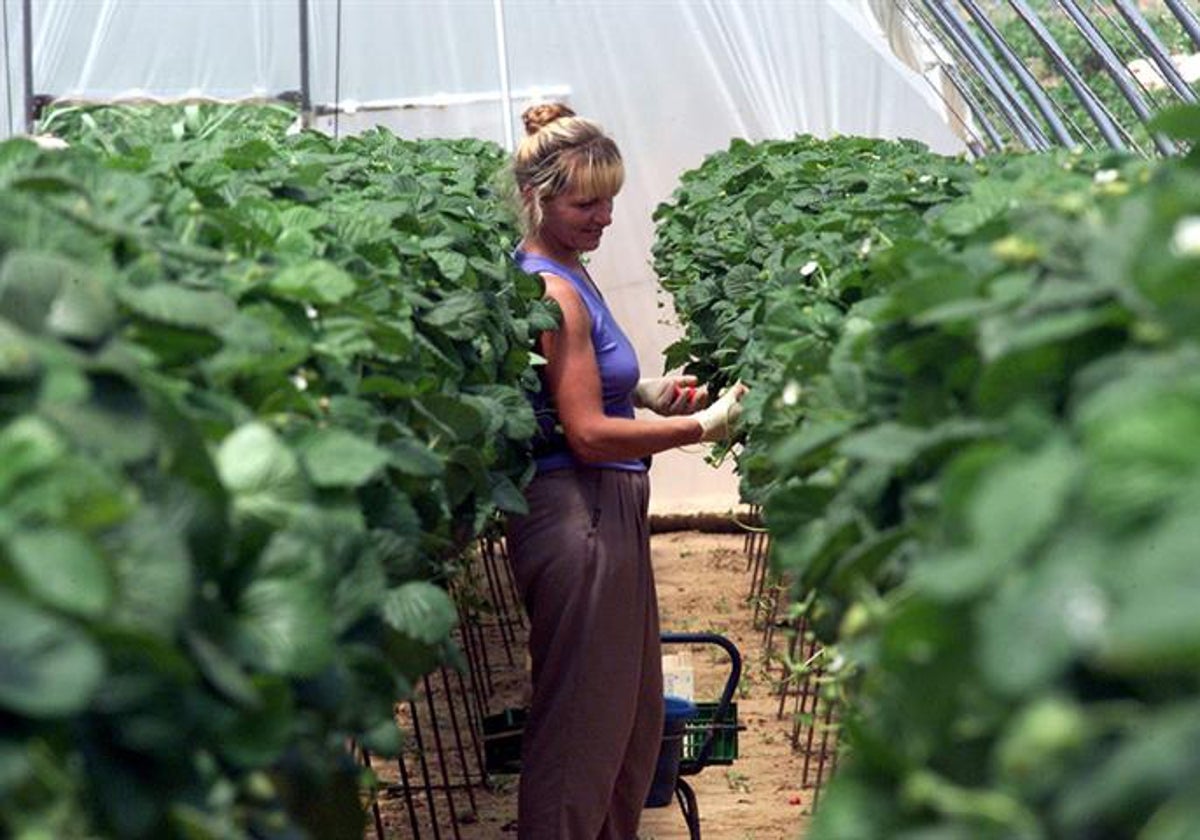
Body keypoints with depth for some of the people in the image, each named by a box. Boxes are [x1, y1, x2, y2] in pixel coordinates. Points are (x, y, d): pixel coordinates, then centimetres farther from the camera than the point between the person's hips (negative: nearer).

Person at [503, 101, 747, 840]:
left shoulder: (563, 274, 11)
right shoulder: (553, 292, -19)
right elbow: (588, 433, -22)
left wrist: (647, 391, 9)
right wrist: (703, 426, -21)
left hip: (607, 510, 10)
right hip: (578, 520, -10)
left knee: (634, 718, 19)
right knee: (584, 724, 0)